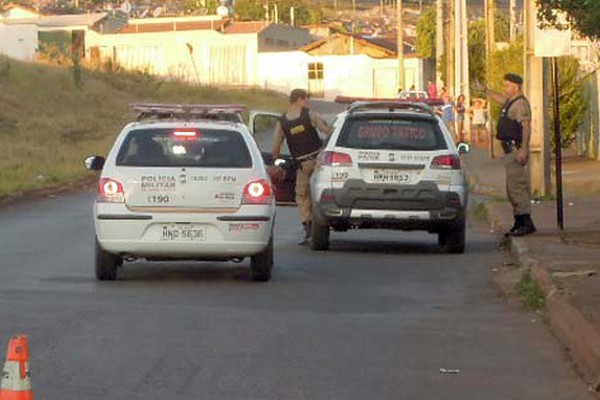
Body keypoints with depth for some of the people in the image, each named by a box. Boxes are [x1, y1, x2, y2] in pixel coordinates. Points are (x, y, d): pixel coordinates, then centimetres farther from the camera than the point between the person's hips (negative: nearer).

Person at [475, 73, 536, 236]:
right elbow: (500, 99, 41)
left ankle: (527, 222, -17)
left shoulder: (520, 104, -14)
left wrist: (523, 150, -31)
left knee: (516, 186, -14)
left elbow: (526, 126, -24)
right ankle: (520, 222, 18)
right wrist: (485, 90, 46)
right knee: (513, 187, 13)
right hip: (510, 150, 11)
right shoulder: (511, 102, 17)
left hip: (517, 150, -11)